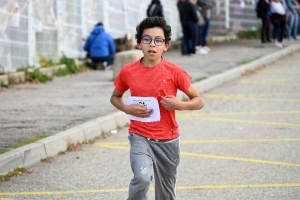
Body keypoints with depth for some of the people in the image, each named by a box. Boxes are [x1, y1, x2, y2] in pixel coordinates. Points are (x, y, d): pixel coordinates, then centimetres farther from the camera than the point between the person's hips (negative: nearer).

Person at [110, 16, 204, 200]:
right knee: (142, 177, -27)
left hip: (167, 140, 1)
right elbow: (115, 97, 13)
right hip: (140, 136, 0)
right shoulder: (128, 71, -5)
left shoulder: (174, 72, -9)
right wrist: (128, 109, -8)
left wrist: (180, 105, -21)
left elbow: (199, 101, -1)